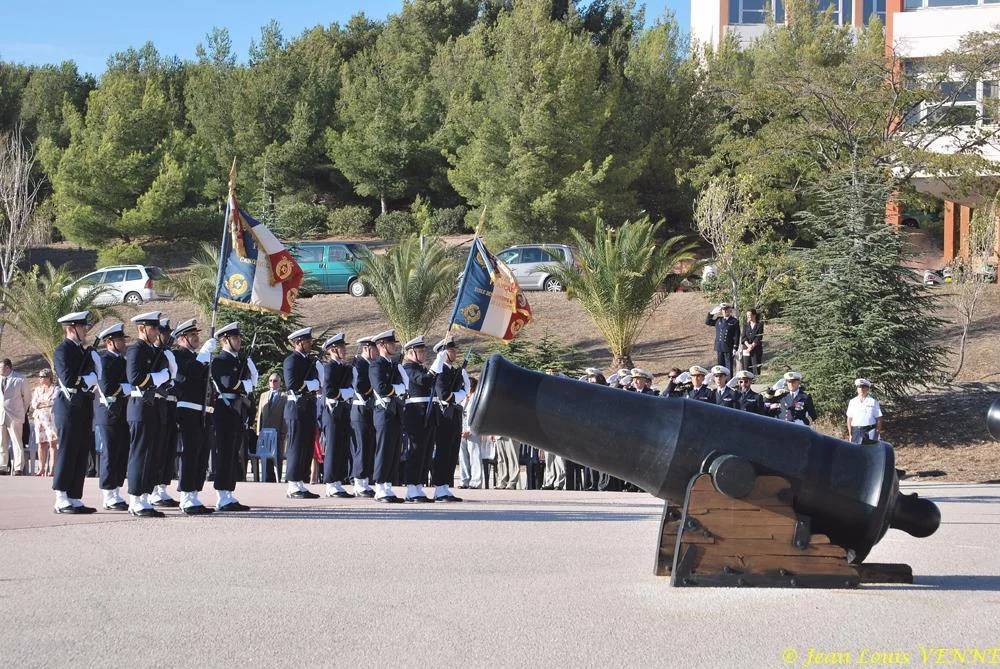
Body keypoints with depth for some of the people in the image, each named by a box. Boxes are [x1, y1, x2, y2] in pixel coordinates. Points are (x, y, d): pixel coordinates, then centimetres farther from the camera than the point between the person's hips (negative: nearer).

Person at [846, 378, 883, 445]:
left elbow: (879, 419, 4)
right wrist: (850, 434, 6)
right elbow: (849, 419, 12)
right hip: (856, 431, 2)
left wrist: (878, 433, -3)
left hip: (870, 432, -2)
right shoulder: (852, 402, 12)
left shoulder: (873, 402, 5)